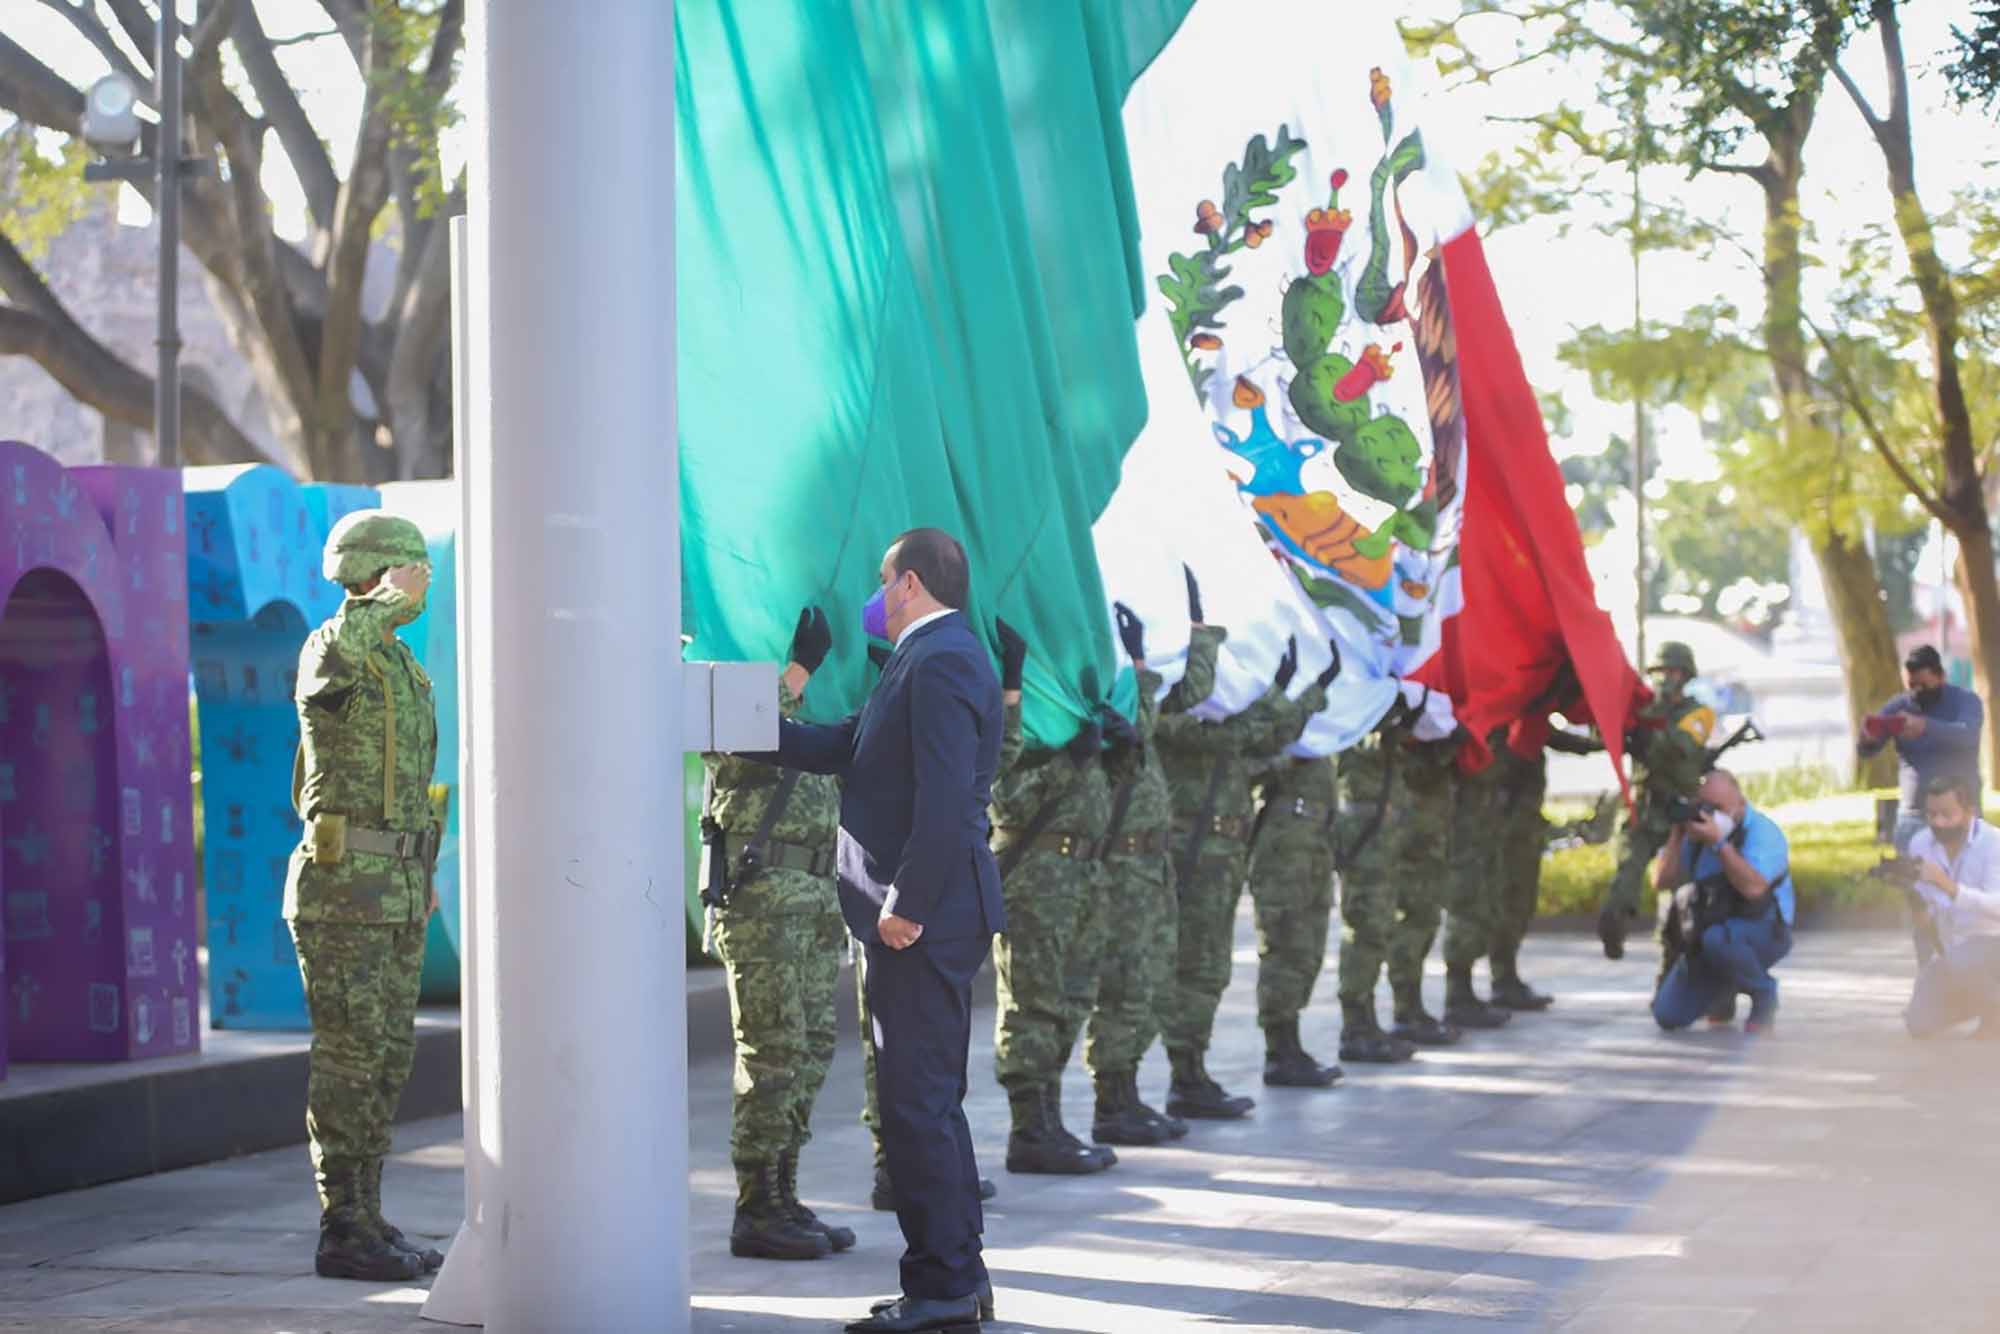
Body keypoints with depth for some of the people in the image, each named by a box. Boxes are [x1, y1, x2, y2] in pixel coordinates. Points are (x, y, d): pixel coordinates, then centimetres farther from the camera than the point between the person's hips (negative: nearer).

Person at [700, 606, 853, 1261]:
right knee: (773, 1051, -7)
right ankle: (755, 1213, -2)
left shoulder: (812, 690, 17)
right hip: (756, 891, -8)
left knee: (812, 1050, 9)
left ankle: (781, 1199, 16)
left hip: (812, 893, 8)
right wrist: (798, 671, -27)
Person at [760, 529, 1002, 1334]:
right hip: (926, 917, 11)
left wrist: (906, 905, -23)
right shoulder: (936, 658, 18)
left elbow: (946, 798, -24)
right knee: (929, 1101, 15)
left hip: (923, 920, -11)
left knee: (916, 1104, -7)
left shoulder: (939, 664, -15)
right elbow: (845, 748, 21)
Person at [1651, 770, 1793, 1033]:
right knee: (1668, 1016, -4)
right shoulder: (1697, 834, 3)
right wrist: (1677, 833, -12)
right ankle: (1726, 987, 26)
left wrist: (1719, 843, -35)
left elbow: (1753, 888, -34)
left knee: (1718, 938, -41)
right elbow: (1662, 881, -4)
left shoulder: (1761, 831, -17)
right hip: (1707, 935, 6)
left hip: (1763, 932, -6)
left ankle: (1763, 995, -11)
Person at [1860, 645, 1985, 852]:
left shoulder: (1966, 701, -3)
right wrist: (1868, 737, -30)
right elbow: (1865, 751, -4)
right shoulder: (1898, 707, 4)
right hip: (1913, 817, 3)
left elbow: (1967, 735, -24)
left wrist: (1925, 726, -42)